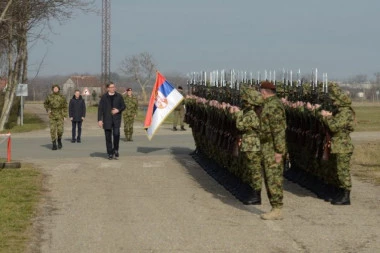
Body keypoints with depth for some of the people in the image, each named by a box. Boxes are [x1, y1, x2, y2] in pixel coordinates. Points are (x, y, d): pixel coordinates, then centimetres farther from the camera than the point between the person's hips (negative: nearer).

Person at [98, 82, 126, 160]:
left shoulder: (119, 96, 5)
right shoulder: (104, 97, 1)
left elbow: (123, 106, 13)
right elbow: (100, 108, 1)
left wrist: (118, 110, -9)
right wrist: (99, 120, -6)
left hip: (116, 119, 0)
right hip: (107, 119, 0)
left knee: (116, 133, -18)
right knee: (108, 136, 2)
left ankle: (116, 149, 4)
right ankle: (110, 153, 12)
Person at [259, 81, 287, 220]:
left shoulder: (273, 106, -17)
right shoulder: (270, 105, 16)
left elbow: (279, 130, -22)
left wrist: (278, 151, -24)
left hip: (273, 150, -10)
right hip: (269, 149, 10)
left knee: (274, 179, -8)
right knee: (271, 179, 11)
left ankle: (276, 211, -6)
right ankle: (275, 209, 14)